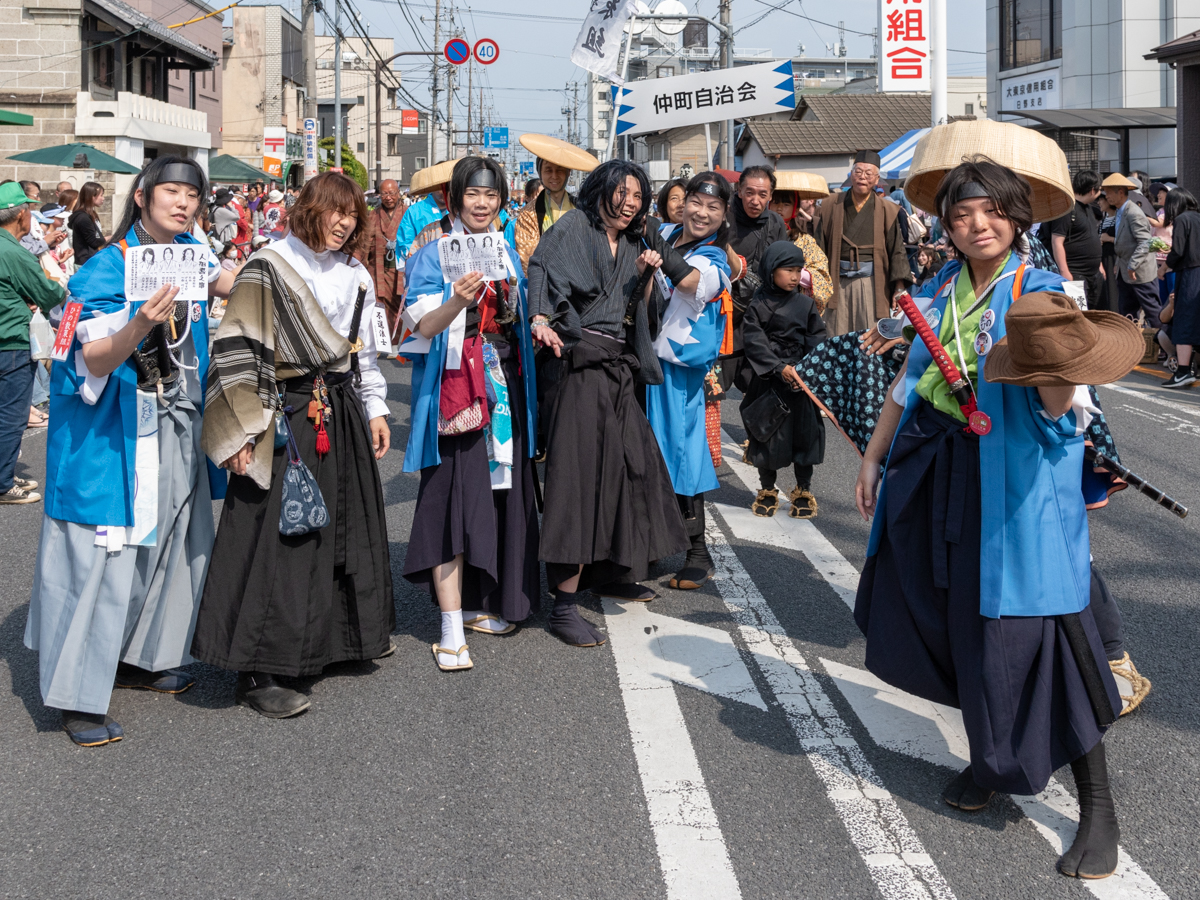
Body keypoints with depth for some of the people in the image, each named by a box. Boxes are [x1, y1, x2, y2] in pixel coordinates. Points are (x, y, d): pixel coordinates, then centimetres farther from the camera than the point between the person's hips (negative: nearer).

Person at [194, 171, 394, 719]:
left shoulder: (355, 276, 12)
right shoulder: (267, 271, -9)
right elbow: (239, 353, -13)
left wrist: (375, 409, 16)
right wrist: (241, 432, -18)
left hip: (342, 416, 7)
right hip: (286, 417, -7)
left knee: (347, 527, 14)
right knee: (278, 535, -8)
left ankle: (346, 635, 32)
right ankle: (256, 673, -4)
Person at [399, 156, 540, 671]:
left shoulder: (508, 255, 15)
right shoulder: (435, 254, -4)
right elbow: (423, 327, -14)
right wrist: (456, 303, -31)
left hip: (504, 387, 6)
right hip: (455, 390, -6)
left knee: (499, 495, 7)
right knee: (454, 498, -10)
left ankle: (477, 602, 21)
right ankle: (452, 630, -10)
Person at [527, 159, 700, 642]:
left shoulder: (633, 243, 19)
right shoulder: (573, 229, -1)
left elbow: (637, 312, 17)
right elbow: (544, 274, -16)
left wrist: (645, 275, 0)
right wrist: (541, 321, -33)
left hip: (618, 366, 8)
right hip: (579, 362, -8)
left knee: (627, 464, 14)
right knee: (579, 471, -12)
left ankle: (610, 572, 33)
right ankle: (564, 605, -12)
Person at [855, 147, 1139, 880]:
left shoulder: (1039, 295, -9)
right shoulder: (942, 294, 8)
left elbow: (1059, 408, -17)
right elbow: (911, 381, 17)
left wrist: (1054, 378, -38)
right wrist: (874, 457, 18)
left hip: (1018, 481, -6)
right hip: (943, 477, 6)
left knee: (1032, 623, -8)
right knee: (967, 620, 13)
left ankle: (1098, 806, 1)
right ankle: (993, 758, 34)